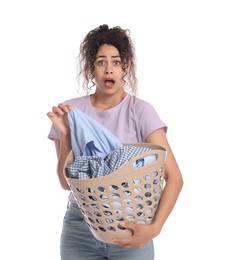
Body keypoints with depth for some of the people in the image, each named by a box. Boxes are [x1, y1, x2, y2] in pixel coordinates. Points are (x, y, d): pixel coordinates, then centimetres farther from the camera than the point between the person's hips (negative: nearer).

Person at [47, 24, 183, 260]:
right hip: (80, 226, 2)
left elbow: (174, 178, -13)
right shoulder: (70, 111, -1)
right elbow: (66, 182, -2)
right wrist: (64, 134, -14)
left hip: (130, 227, -2)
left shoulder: (140, 111, -9)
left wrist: (155, 227, -25)